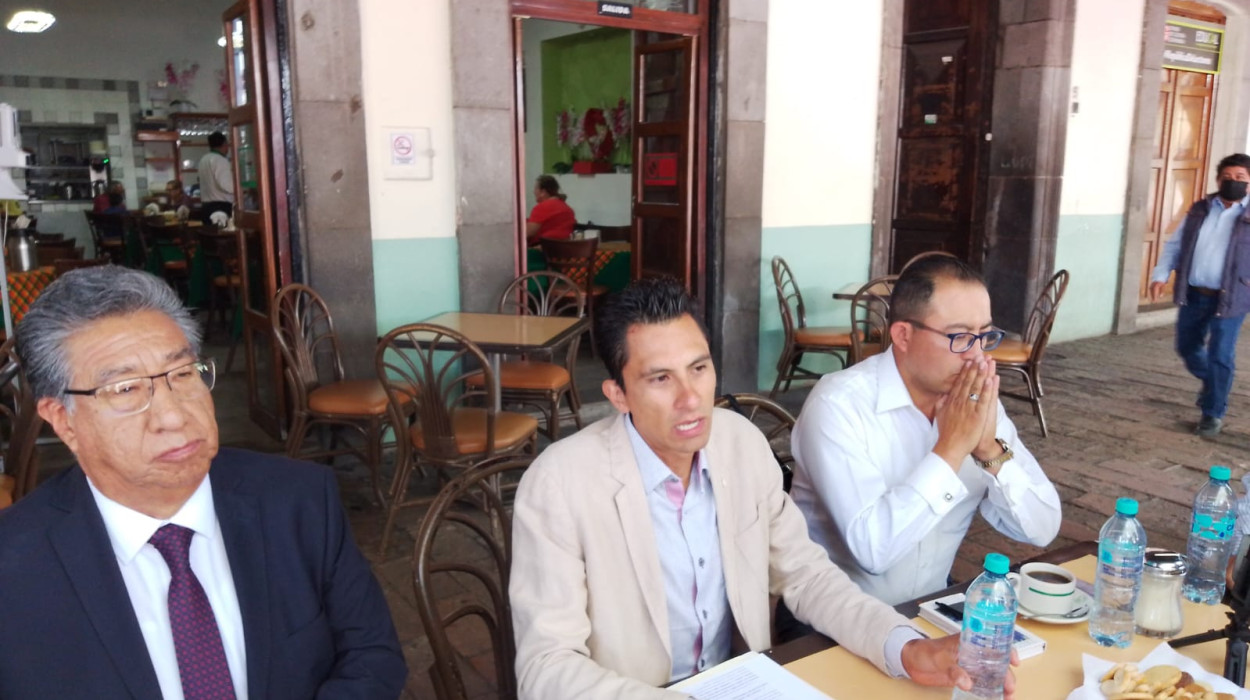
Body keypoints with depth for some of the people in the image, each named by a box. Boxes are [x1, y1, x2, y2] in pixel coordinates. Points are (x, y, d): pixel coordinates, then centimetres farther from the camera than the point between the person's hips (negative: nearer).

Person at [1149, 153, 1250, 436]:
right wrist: (1160, 275, -1)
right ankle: (1211, 384, 45)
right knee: (1187, 348, 16)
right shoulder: (1199, 210, 7)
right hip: (1193, 294, 4)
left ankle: (1213, 413, 12)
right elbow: (1175, 245, 11)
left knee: (1220, 356, -3)